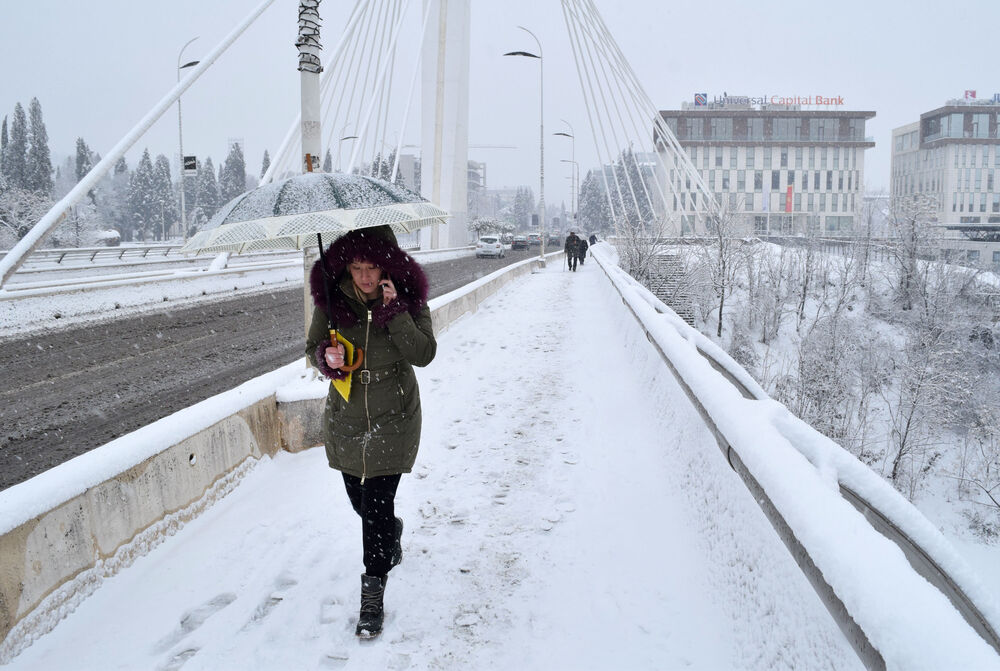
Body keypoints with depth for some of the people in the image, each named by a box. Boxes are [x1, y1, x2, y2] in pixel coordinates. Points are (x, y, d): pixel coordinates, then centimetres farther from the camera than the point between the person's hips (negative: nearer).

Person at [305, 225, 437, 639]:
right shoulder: (331, 298, -6)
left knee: (377, 504, -6)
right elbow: (313, 346, 5)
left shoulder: (408, 297, -12)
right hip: (345, 418, 4)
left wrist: (394, 311, -28)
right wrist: (325, 358, -18)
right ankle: (391, 533, 52)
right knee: (359, 500, 17)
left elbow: (424, 354, -18)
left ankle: (373, 593, 10)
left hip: (392, 419, -3)